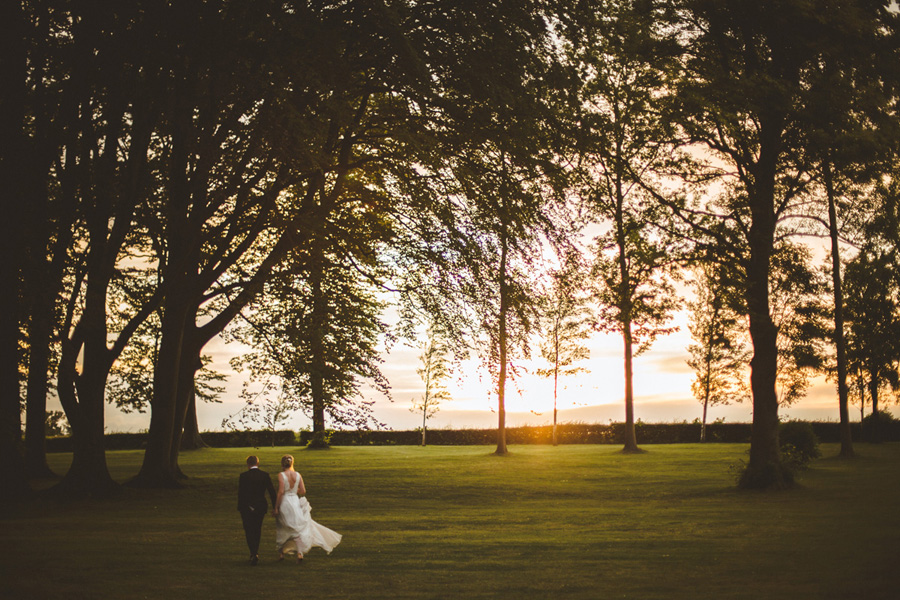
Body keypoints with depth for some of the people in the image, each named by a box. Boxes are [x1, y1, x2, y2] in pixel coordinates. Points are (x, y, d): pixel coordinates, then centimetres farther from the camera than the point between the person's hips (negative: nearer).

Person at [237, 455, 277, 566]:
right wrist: (274, 507, 3)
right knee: (257, 530, 19)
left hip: (247, 508, -3)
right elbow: (272, 491, -3)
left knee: (249, 531, 5)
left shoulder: (244, 476, -9)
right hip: (261, 507, 3)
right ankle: (255, 553, 27)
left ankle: (254, 554, -11)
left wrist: (240, 509, 0)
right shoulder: (265, 475, -1)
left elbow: (240, 493, -8)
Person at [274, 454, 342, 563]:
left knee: (281, 530, 15)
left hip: (284, 503, -3)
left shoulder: (281, 475, -12)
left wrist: (276, 507, -11)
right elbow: (303, 491, 2)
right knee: (298, 528, 6)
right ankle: (300, 553, -9)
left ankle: (281, 553, 24)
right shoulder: (297, 475, 0)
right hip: (295, 502, 3)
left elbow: (281, 492, -16)